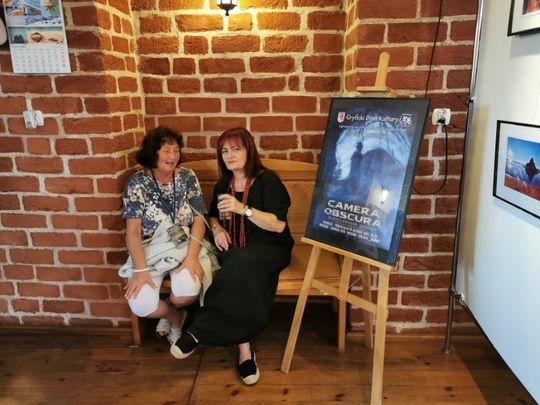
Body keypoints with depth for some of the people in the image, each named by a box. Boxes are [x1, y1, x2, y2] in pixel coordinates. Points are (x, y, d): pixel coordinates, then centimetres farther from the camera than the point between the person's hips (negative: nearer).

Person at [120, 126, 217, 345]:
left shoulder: (187, 177, 0)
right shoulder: (137, 183, -5)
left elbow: (199, 220, -4)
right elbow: (132, 230, -10)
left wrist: (191, 257, -20)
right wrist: (140, 270, -22)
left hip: (185, 247, 1)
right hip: (150, 250, 0)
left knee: (188, 292, -28)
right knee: (141, 306, -22)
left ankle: (171, 312, 12)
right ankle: (177, 316, 14)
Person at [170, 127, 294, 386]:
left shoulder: (267, 181, -6)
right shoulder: (222, 185, 12)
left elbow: (279, 225, -15)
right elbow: (213, 215, 28)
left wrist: (243, 208, -25)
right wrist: (217, 229, 4)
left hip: (270, 248, -4)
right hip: (235, 251, 4)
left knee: (241, 263, -37)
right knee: (241, 276, -32)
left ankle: (199, 331, -28)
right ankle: (244, 349, -27)